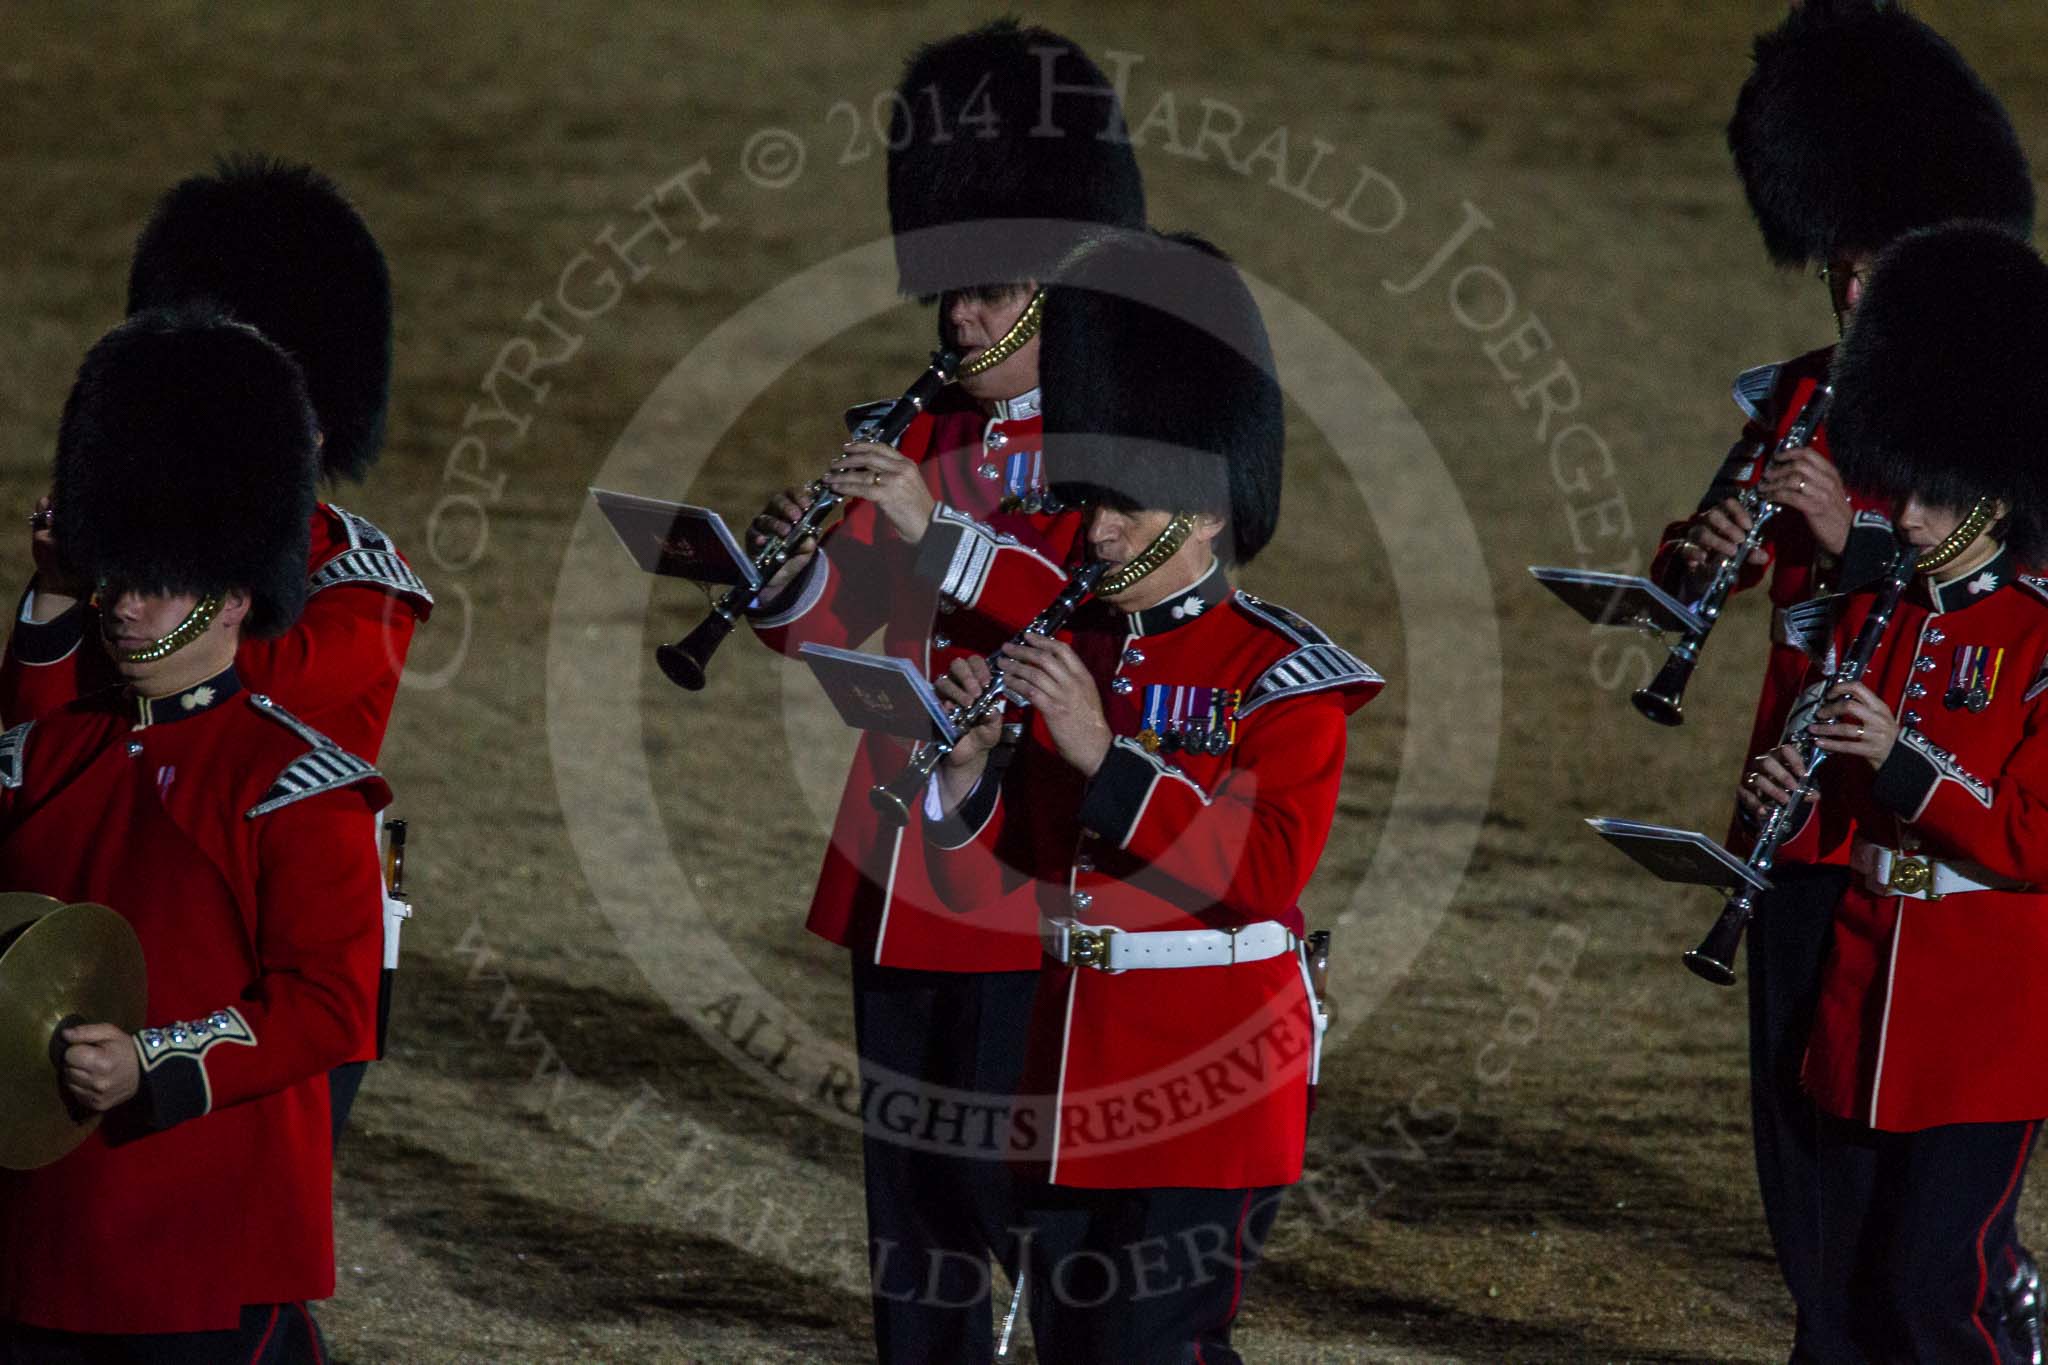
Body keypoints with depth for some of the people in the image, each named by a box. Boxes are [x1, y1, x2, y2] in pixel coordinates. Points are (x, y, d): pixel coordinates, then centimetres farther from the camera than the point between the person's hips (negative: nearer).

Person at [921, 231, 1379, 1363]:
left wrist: (1103, 751, -25)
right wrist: (968, 763, -11)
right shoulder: (1068, 653, 10)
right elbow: (976, 883, 10)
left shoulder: (1277, 675, -8)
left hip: (1209, 1085, -7)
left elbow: (1267, 871, -22)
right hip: (1072, 1074, 7)